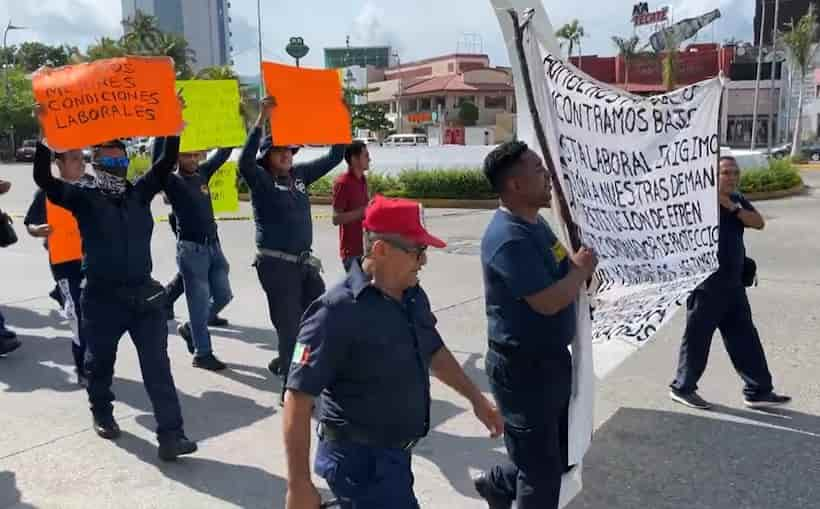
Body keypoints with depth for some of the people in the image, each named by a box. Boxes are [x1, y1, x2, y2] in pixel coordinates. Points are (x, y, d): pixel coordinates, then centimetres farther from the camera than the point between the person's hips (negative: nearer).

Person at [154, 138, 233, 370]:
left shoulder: (203, 174, 10)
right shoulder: (173, 181, -6)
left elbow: (223, 154, 14)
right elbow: (158, 160, -24)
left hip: (213, 245, 6)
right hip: (191, 249, -6)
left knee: (223, 296, 10)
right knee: (199, 302, -1)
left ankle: (189, 328, 31)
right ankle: (202, 353, 10)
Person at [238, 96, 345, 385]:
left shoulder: (300, 175, 8)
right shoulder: (261, 180, -7)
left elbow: (334, 157, 12)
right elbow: (245, 162, -29)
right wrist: (262, 119, -32)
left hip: (305, 262, 7)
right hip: (276, 264, -6)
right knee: (290, 327, 0)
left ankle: (286, 364, 35)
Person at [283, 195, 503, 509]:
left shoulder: (413, 297, 1)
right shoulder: (338, 311, -24)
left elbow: (434, 352, 18)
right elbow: (298, 398, -23)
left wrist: (476, 399, 20)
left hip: (396, 453, 8)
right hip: (360, 460, -8)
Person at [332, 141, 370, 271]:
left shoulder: (362, 180, 9)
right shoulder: (342, 183, -15)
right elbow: (336, 219, -18)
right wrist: (363, 211, -22)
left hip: (364, 245, 8)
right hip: (351, 249, -8)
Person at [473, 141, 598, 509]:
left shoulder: (535, 222, 7)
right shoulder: (509, 238, -25)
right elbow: (548, 302, -28)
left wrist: (577, 266, 0)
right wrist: (581, 269, -12)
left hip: (552, 358, 10)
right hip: (523, 367, -10)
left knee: (562, 454, 23)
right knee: (542, 470, 6)